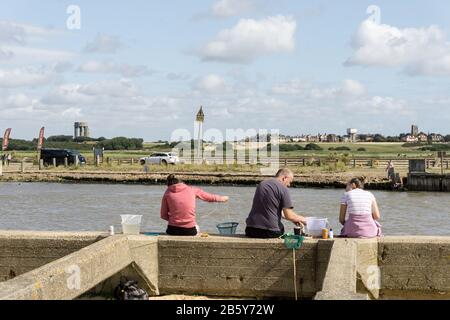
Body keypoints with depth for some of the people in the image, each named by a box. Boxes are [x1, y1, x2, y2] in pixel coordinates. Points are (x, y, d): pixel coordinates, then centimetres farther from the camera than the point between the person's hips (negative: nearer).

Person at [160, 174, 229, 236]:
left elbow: (163, 215, 2)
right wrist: (222, 198, 35)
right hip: (190, 231, 0)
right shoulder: (192, 190, 4)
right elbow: (209, 197, 17)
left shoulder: (167, 193, 3)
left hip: (173, 230, 0)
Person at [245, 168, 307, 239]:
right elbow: (289, 216, -10)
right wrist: (301, 219, 11)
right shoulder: (283, 189, -8)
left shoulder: (262, 184, 14)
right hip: (270, 232, -6)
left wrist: (295, 219, 27)